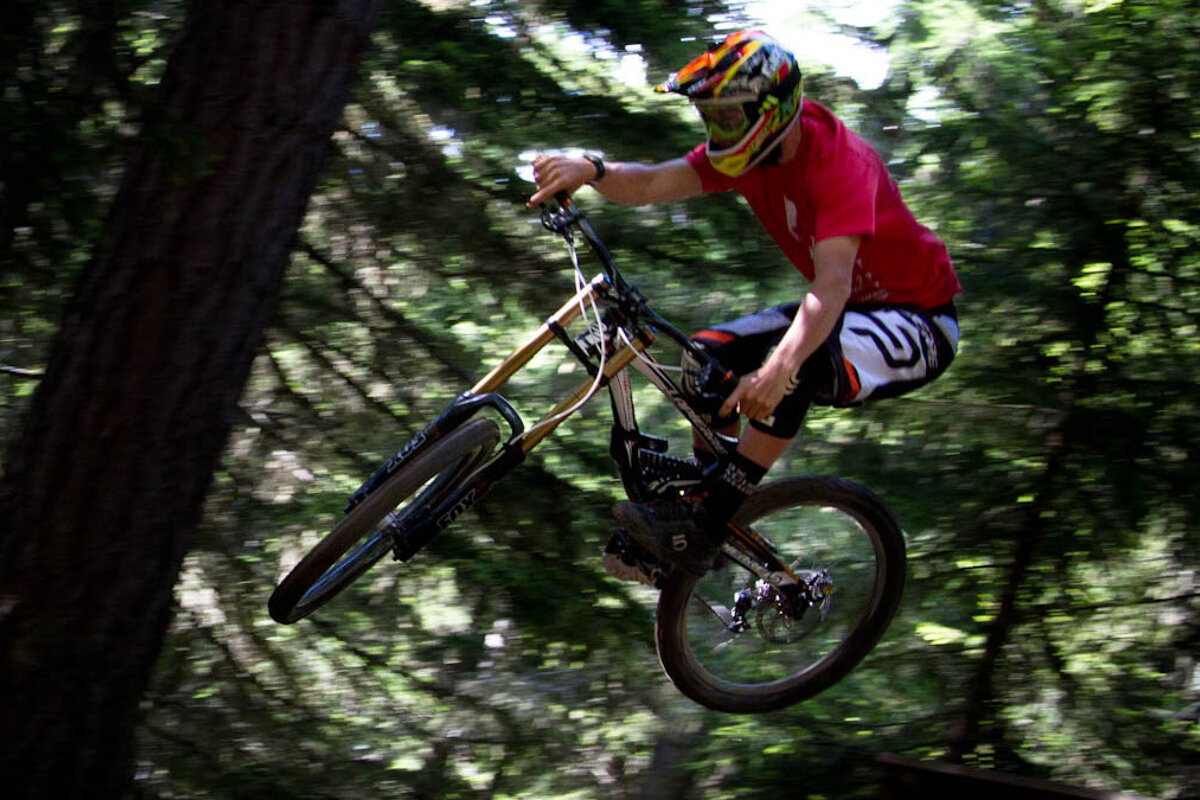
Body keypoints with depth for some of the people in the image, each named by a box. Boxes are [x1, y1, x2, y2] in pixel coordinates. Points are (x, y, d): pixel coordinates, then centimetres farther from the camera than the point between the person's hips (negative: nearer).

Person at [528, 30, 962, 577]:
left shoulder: (839, 162, -29)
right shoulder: (751, 149, -6)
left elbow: (832, 283, -43)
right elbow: (653, 185, -16)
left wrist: (778, 370, -58)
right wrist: (591, 172, -38)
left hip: (920, 321, -8)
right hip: (847, 308, 8)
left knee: (798, 365, -34)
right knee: (710, 352, -8)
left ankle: (702, 534, -29)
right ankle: (702, 504, 2)